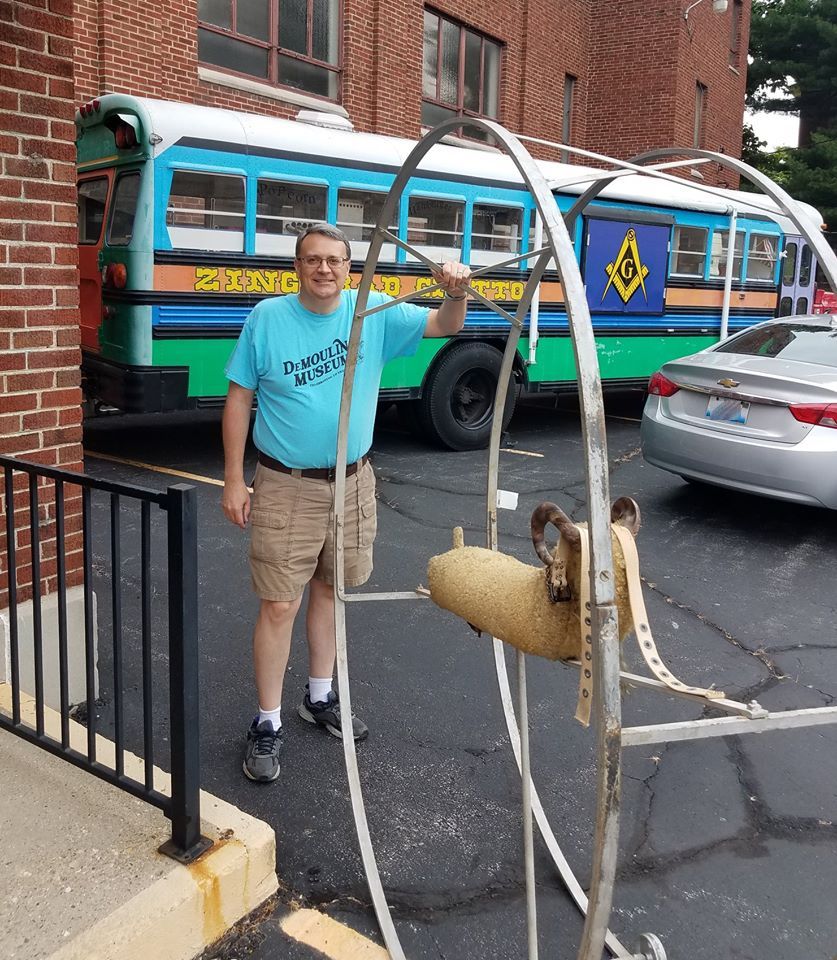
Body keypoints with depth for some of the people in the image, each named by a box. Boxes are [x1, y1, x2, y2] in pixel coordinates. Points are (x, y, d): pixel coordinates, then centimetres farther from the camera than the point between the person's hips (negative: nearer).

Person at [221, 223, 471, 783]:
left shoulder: (374, 314, -1)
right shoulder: (268, 317, -7)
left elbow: (446, 327, -3)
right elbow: (239, 399, -3)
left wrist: (457, 294, -27)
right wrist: (234, 480, -6)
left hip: (352, 483, 3)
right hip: (286, 487, -3)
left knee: (328, 590, 17)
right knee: (279, 607, -2)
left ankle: (320, 698, 35)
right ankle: (267, 724, 14)